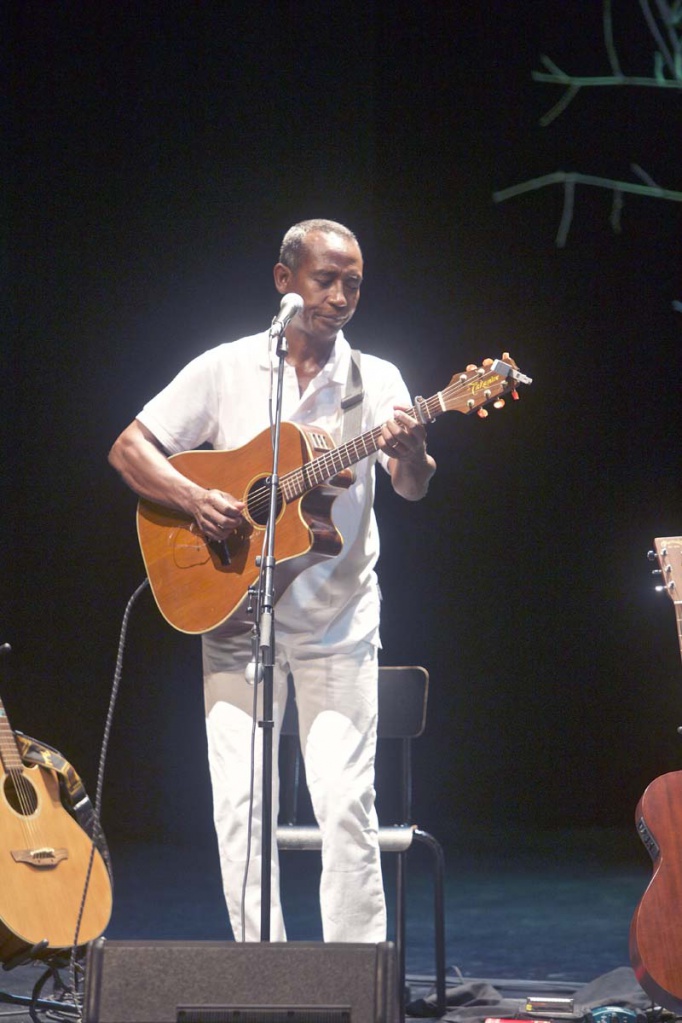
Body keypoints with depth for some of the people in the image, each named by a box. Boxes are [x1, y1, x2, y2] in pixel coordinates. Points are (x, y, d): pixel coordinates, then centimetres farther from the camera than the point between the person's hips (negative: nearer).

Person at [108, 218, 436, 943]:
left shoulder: (377, 381, 3)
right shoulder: (224, 370, 2)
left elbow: (413, 488, -8)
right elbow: (128, 448, 2)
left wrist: (409, 450, -31)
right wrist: (196, 500, -15)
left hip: (339, 620, 0)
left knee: (345, 802, -6)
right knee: (241, 802, -1)